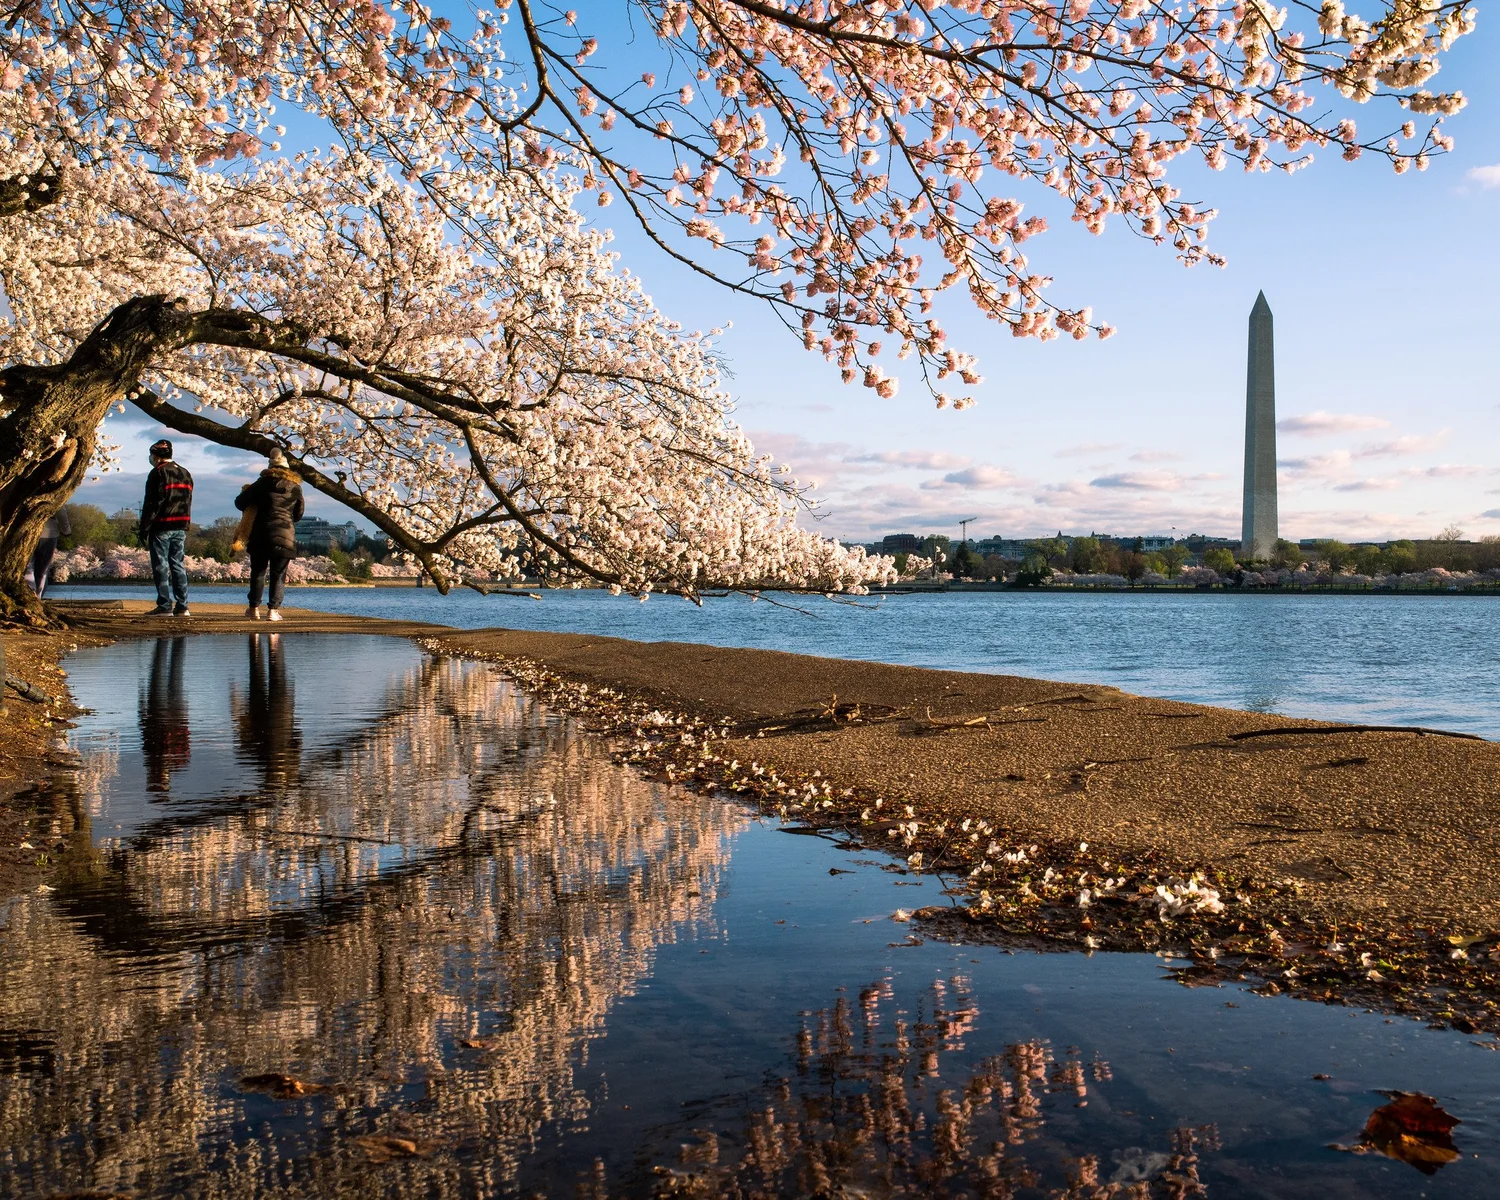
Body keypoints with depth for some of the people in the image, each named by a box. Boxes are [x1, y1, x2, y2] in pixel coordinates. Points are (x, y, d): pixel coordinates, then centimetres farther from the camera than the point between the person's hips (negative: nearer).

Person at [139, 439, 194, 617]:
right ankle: (182, 607, 5)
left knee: (161, 566, -3)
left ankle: (165, 606, -5)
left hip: (161, 528, -7)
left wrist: (144, 528, -9)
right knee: (178, 565, 9)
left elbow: (152, 503, -12)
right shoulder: (185, 474, 16)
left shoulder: (158, 473, -8)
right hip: (181, 528, 7)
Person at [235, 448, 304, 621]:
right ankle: (273, 610, -4)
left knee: (258, 571, 10)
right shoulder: (296, 487, 8)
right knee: (278, 575, 3)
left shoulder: (264, 482, 2)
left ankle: (254, 608, 11)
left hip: (261, 533, 0)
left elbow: (240, 502, 3)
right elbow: (298, 514, 18)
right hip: (285, 535, 1)